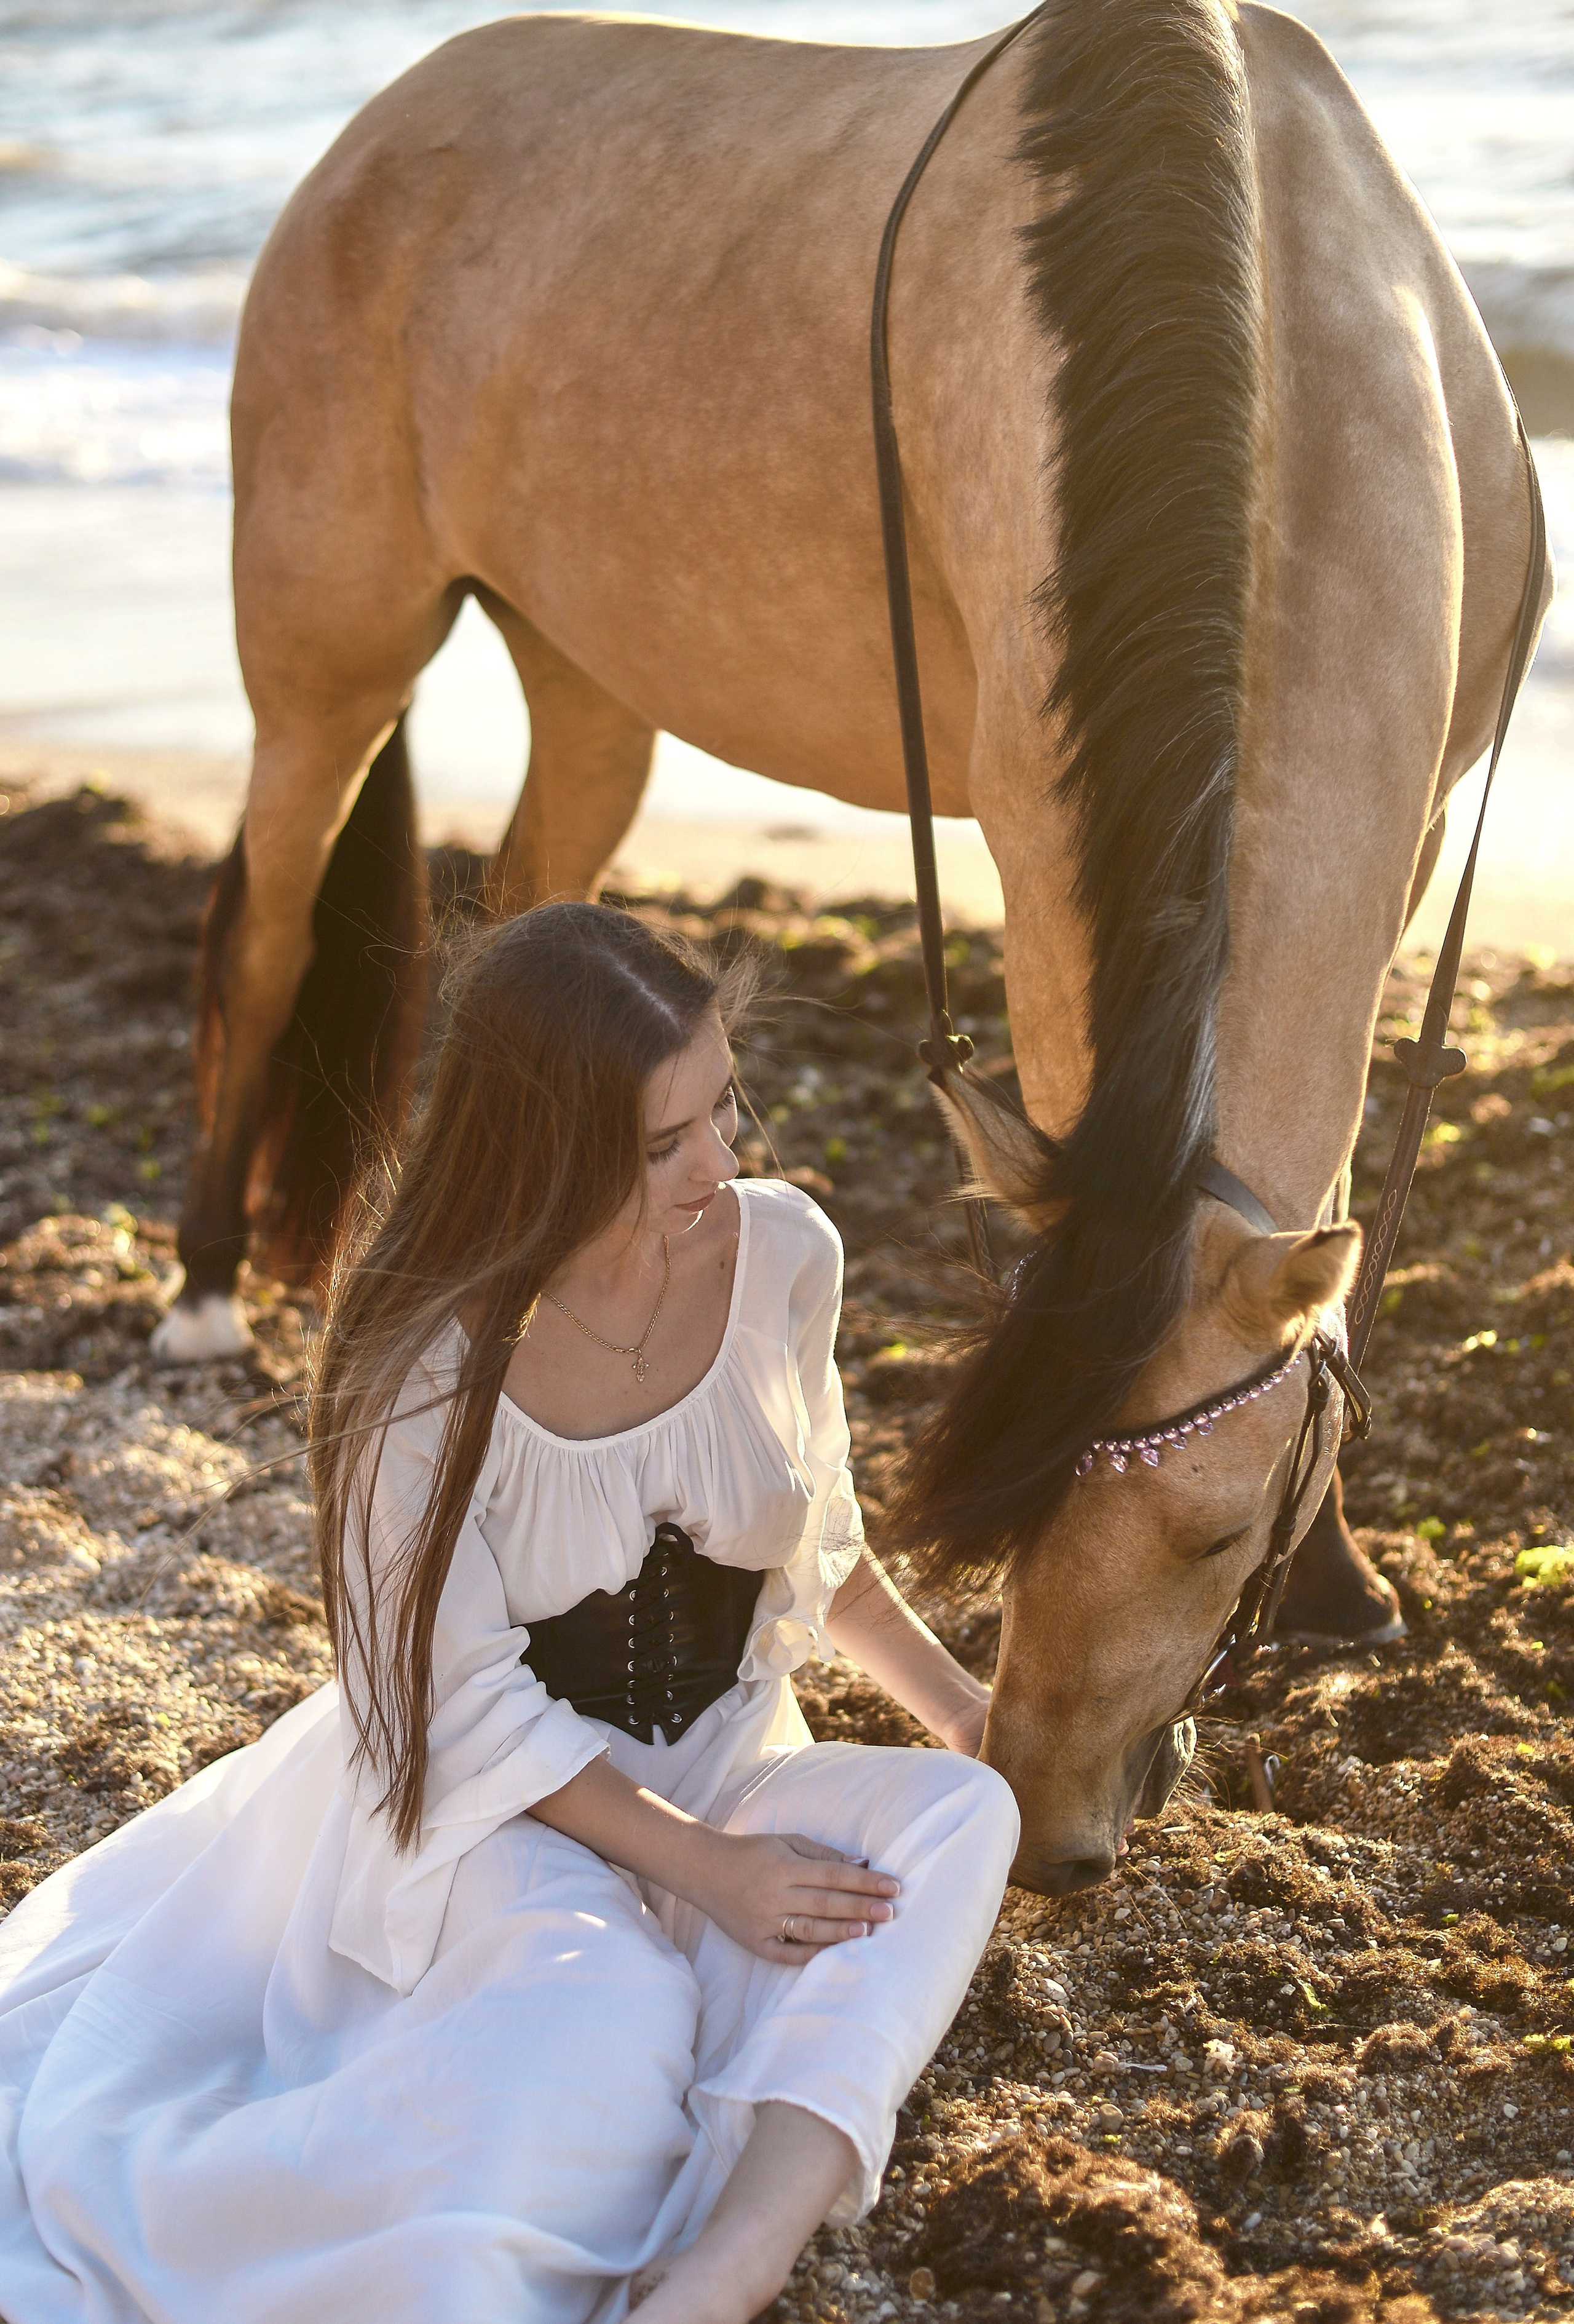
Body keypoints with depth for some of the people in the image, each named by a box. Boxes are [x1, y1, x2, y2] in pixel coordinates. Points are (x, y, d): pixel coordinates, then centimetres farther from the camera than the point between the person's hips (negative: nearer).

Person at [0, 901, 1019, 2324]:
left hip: (726, 1772, 5)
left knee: (963, 1815, -27)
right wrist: (703, 1868, -20)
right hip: (498, 1796, -5)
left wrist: (950, 1699, 11)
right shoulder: (427, 1366, -21)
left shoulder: (783, 1256, -8)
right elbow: (465, 1693, -15)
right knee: (609, 2011, -37)